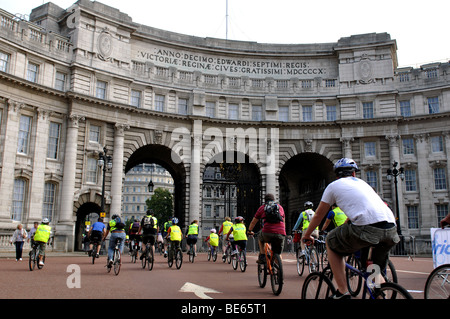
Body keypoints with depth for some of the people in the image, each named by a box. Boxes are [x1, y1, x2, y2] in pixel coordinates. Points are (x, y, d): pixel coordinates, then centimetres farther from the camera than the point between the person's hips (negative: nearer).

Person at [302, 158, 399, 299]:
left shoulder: (333, 185, 17)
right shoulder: (362, 182, 32)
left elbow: (318, 215, 24)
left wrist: (306, 235, 38)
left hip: (367, 229, -6)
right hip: (392, 230, 6)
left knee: (331, 242, 18)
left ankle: (342, 291, 12)